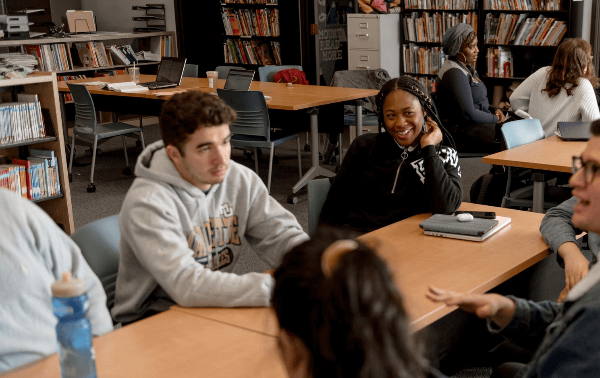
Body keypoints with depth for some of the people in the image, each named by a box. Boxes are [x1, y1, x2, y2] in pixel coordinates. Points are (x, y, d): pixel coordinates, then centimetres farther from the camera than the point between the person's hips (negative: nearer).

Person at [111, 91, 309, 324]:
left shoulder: (241, 180, -3)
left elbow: (282, 235, 1)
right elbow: (186, 285, -33)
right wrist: (276, 288, -37)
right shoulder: (148, 203, -23)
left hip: (216, 305, 6)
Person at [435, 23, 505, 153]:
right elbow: (469, 114, -23)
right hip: (460, 131, -10)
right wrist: (495, 119, -8)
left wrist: (495, 110, 5)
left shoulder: (467, 67, 16)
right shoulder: (454, 72, -17)